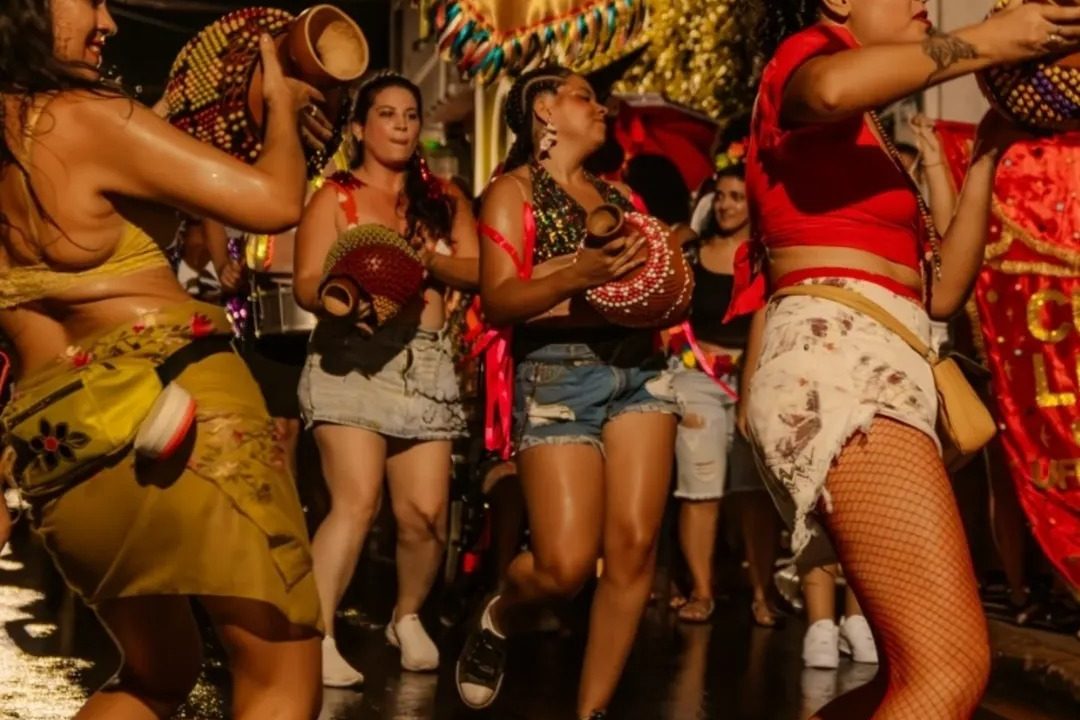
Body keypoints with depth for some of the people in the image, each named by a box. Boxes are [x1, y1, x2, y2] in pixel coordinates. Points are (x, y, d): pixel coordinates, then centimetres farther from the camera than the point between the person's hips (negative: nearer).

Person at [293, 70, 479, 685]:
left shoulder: (445, 197, 15)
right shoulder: (335, 197, 5)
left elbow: (477, 270, 3)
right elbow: (306, 284, -4)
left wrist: (425, 260, -16)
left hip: (425, 364, 3)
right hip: (352, 358, -3)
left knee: (427, 511, -2)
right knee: (357, 502, -17)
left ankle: (408, 618, 23)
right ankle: (317, 635, -12)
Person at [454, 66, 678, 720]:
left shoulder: (619, 192, 22)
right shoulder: (514, 191, 5)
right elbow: (498, 302, -7)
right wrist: (576, 277, -22)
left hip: (643, 365, 5)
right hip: (559, 373, -5)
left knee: (635, 547, -5)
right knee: (567, 564, -12)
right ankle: (499, 618, 23)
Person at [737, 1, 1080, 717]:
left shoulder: (871, 147, 32)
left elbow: (941, 291, 22)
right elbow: (831, 89, -22)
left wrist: (988, 154, 22)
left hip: (868, 372, 10)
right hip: (834, 363, -10)